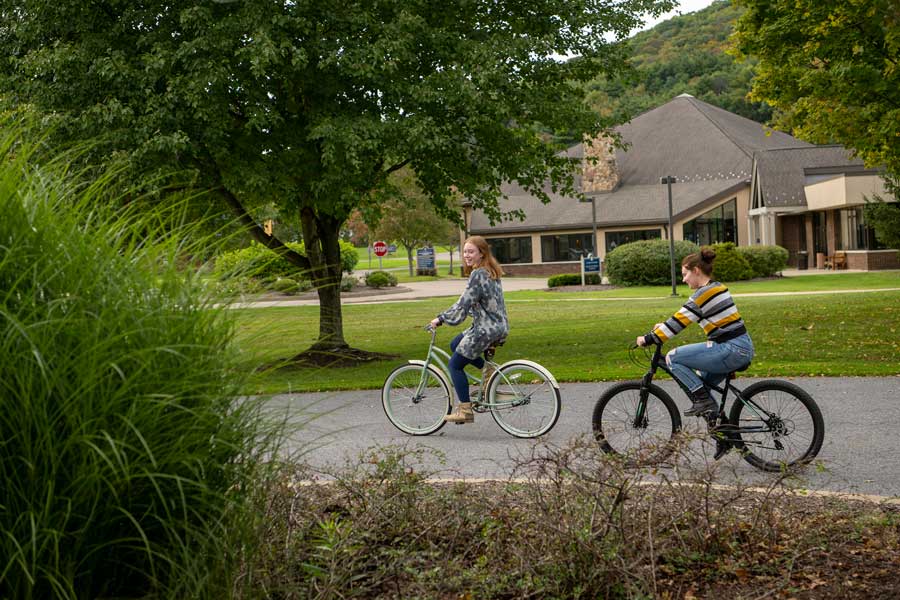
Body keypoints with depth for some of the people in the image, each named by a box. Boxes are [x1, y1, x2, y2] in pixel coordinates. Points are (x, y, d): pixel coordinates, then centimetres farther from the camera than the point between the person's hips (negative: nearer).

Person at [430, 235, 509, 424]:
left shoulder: (478, 274, -17)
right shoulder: (491, 272, 12)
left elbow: (464, 304, -19)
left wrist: (441, 318, -8)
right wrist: (446, 315, 18)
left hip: (486, 329, -9)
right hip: (497, 325, 9)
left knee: (455, 364, 0)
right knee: (455, 345, 24)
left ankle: (465, 410, 1)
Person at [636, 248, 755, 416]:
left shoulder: (704, 293, -13)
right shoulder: (717, 288, 16)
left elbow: (679, 321, -14)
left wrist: (649, 339, -8)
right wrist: (663, 325, 23)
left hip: (730, 350, -10)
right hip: (743, 348, 10)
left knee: (673, 357, -5)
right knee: (701, 382, 26)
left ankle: (704, 400, -4)